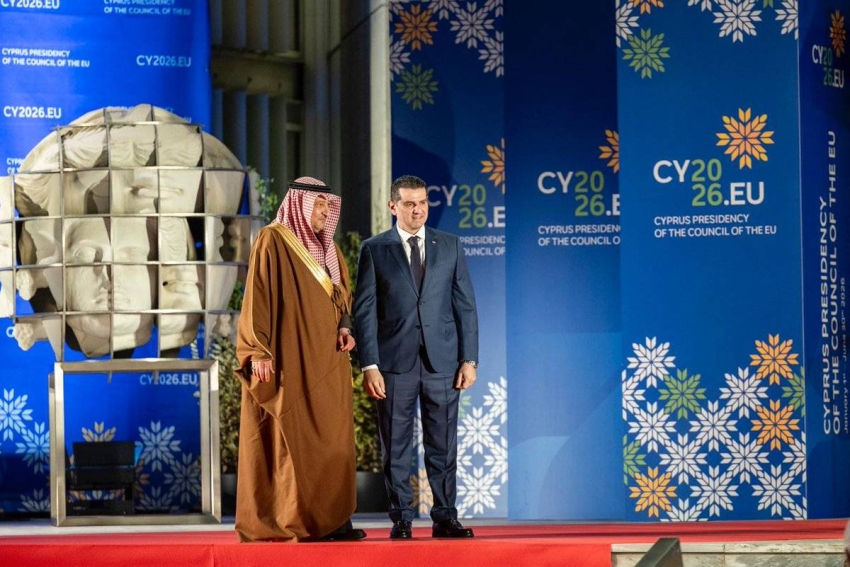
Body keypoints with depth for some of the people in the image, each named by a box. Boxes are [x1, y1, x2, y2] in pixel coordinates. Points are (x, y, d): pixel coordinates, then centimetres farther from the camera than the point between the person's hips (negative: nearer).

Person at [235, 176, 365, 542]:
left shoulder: (326, 245, 15)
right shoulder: (272, 241, -6)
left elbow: (342, 294, 19)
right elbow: (257, 296, -10)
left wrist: (345, 327, -1)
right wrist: (258, 350, -17)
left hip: (327, 358, 7)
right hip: (289, 358, -7)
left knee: (331, 436, 4)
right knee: (290, 436, -6)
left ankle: (331, 518, 6)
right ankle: (287, 521, -2)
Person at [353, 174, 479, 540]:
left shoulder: (450, 246, 9)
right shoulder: (374, 250, 4)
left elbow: (465, 305, 8)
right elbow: (364, 311, 0)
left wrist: (469, 359, 1)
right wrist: (369, 366, -8)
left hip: (442, 360, 1)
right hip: (395, 362, -1)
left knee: (443, 445, 3)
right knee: (396, 447, 2)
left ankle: (445, 517, 10)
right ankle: (400, 519, 9)